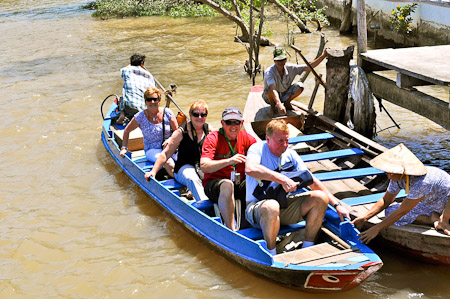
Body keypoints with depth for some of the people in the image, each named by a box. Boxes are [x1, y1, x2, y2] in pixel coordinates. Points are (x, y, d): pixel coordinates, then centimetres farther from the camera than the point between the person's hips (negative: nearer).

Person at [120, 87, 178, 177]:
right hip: (152, 150, -2)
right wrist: (124, 148, 12)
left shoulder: (167, 113, 2)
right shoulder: (141, 116, 0)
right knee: (169, 164, -36)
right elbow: (127, 131, 15)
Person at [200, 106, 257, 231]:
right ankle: (231, 230, -35)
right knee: (227, 184, -38)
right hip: (214, 183, -4)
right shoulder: (213, 139, -8)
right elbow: (204, 167, -21)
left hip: (239, 184, 4)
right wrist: (229, 161, -34)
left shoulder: (247, 138, 4)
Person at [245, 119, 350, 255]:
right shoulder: (257, 149, -9)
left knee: (320, 198, -10)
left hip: (285, 206, 6)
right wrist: (283, 179, -37)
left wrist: (336, 204, -3)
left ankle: (307, 249, -4)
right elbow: (250, 169, -34)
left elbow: (312, 181, 7)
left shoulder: (290, 155, 7)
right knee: (272, 207, -41)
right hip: (257, 206, -6)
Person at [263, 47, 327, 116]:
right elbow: (273, 89, -48)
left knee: (299, 86, -22)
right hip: (271, 97, -4)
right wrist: (279, 104, -64)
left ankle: (287, 103, 4)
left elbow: (309, 67, -16)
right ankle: (272, 106, -7)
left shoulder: (290, 68, -18)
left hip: (284, 96, 4)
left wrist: (323, 55, -25)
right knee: (269, 89, -38)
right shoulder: (269, 72, -32)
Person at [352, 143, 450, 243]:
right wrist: (364, 218, -12)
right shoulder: (397, 178, -16)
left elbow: (402, 211, -33)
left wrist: (376, 229, -29)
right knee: (390, 212, -12)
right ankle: (434, 219, -9)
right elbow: (385, 201, 0)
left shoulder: (420, 182, -39)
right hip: (428, 205, 7)